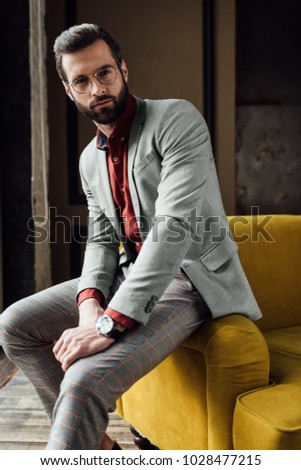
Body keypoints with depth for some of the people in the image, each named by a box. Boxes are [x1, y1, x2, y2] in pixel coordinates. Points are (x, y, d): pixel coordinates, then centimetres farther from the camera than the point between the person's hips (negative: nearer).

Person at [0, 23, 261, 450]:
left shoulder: (176, 120, -13)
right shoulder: (90, 160, 11)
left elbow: (175, 227, -24)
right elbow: (101, 240, 12)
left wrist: (110, 323, -28)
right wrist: (90, 301, -11)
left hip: (190, 280, -8)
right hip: (130, 270, 8)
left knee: (85, 380, -29)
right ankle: (96, 442, 9)